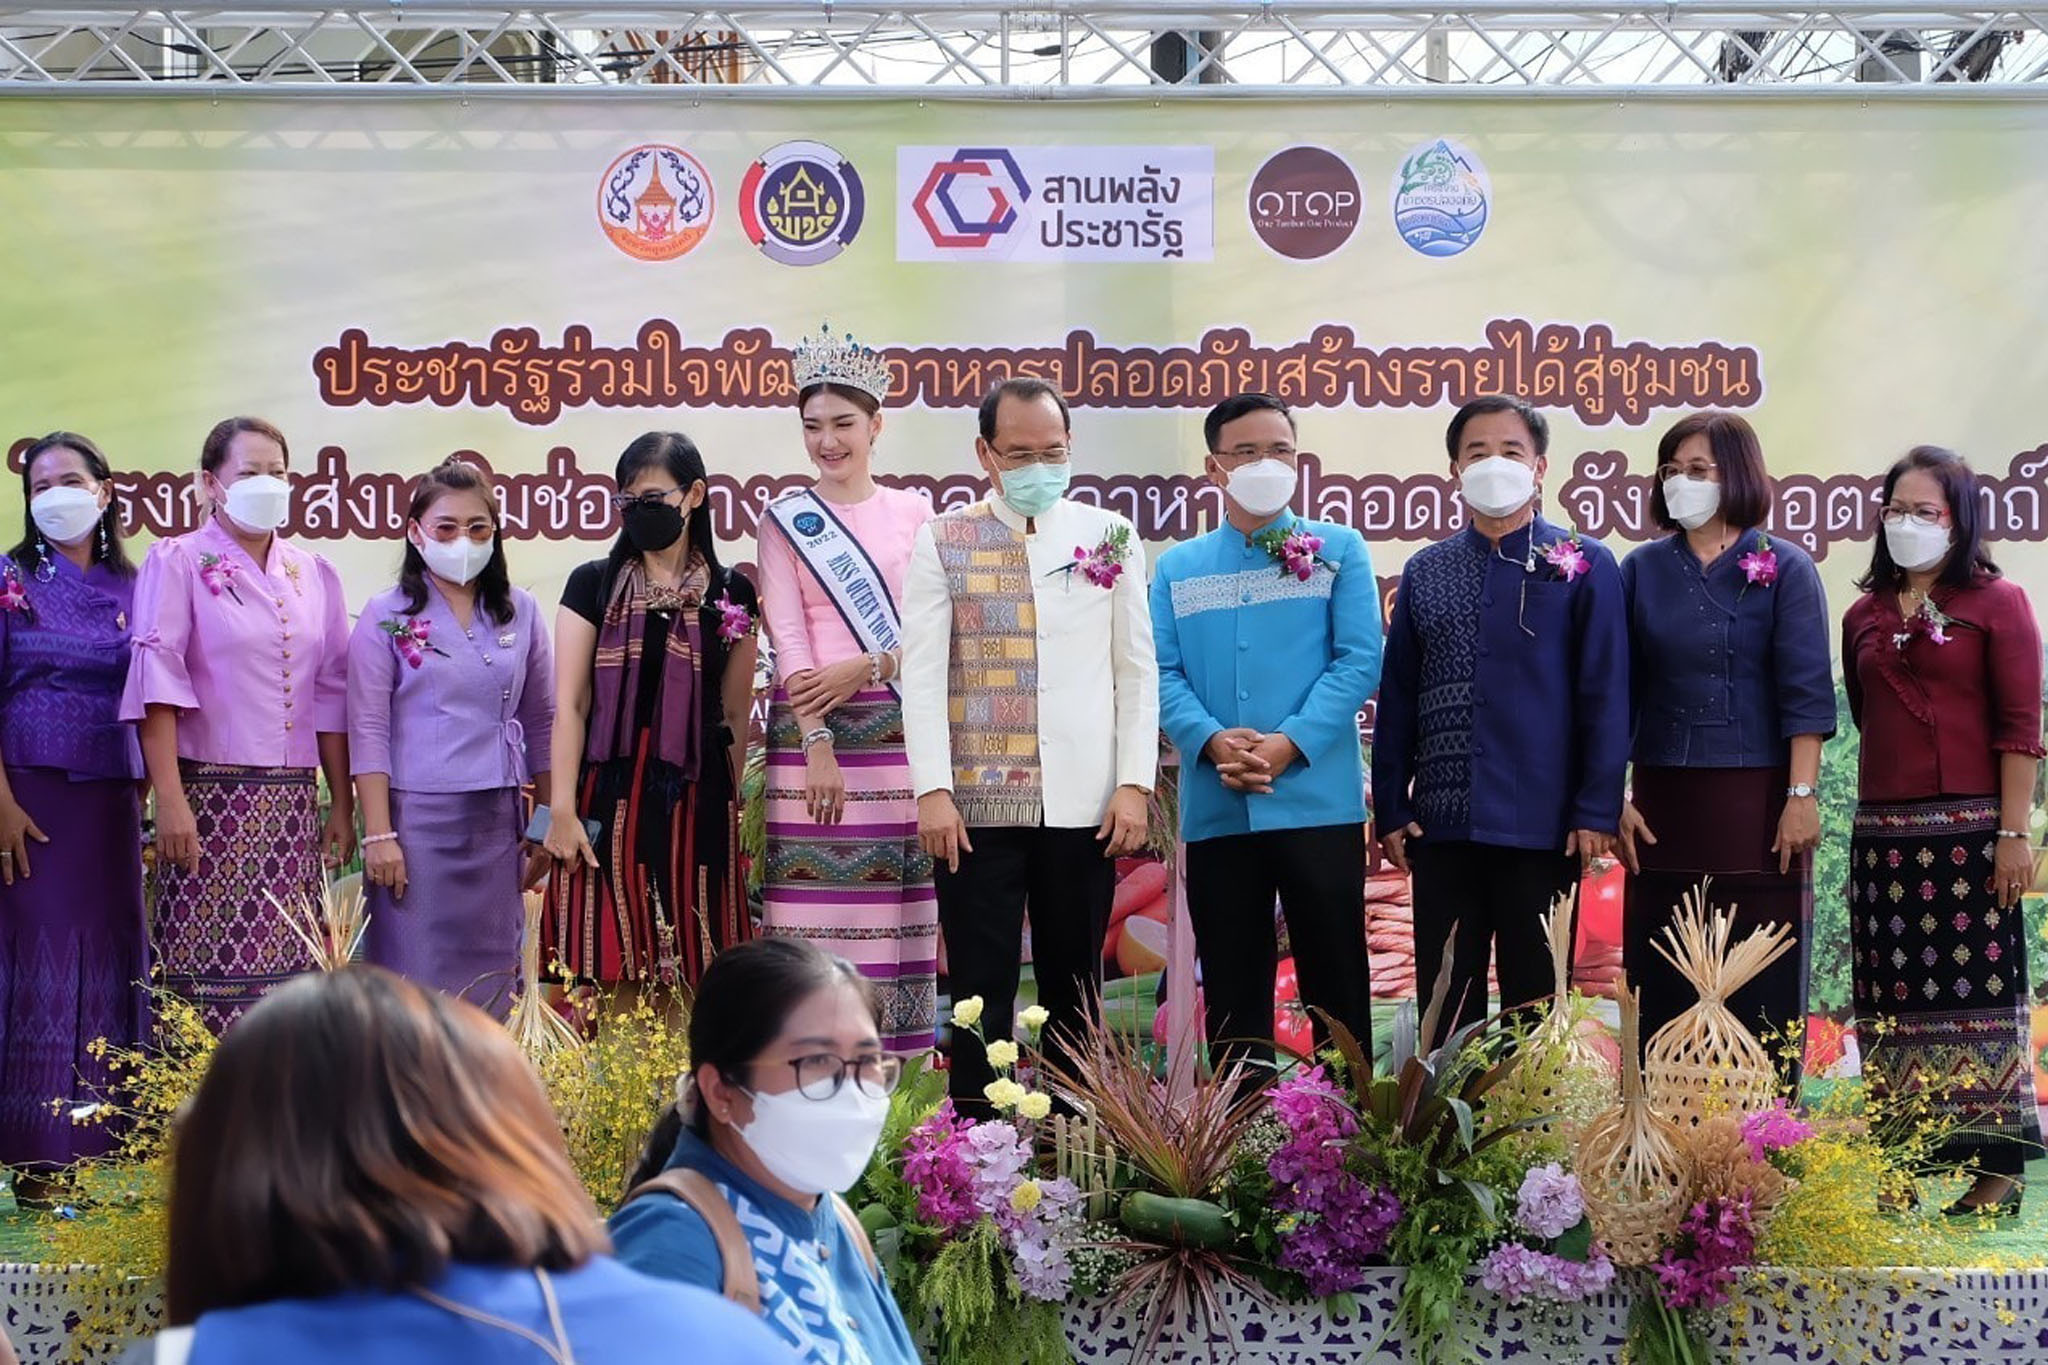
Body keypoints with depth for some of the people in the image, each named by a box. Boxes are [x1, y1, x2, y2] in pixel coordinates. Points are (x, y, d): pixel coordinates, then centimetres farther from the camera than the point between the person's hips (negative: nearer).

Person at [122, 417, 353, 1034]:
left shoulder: (314, 576, 13)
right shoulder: (178, 562, 0)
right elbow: (157, 683, -8)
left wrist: (342, 806, 10)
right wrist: (170, 799, -16)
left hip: (293, 802, 4)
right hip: (211, 795, -4)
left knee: (290, 969, 1)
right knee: (208, 967, -7)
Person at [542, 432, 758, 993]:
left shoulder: (731, 594, 7)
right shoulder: (594, 584, 4)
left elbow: (737, 715, 11)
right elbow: (569, 705, -1)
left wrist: (727, 801, 12)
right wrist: (562, 809, -8)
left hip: (695, 803, 1)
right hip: (609, 797, -1)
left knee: (688, 977, 2)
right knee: (610, 974, -3)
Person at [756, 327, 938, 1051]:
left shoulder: (915, 515, 11)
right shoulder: (786, 521, 8)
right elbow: (788, 638, -2)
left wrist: (864, 669, -11)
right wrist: (817, 743, -12)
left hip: (898, 734, 1)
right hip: (811, 731, -1)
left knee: (893, 913, 0)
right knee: (815, 917, -5)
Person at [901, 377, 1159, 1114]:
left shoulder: (1110, 538, 8)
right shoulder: (943, 541, 4)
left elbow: (1137, 670, 7)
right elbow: (922, 671, -1)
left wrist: (1134, 784, -2)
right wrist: (932, 790, -10)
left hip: (1084, 804, 2)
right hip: (977, 804, -1)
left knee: (1074, 986, 9)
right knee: (981, 985, 0)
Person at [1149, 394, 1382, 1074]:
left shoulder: (1338, 550, 6)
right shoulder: (1177, 568, 12)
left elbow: (1359, 662, -4)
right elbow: (1164, 675, 4)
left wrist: (1288, 745, -15)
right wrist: (1212, 741, -15)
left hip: (1318, 803, -2)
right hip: (1215, 809, 2)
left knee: (1336, 983, 2)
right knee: (1231, 989, 8)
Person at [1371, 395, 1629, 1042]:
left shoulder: (1582, 565, 2)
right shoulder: (1424, 572, 11)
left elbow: (1605, 693, -3)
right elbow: (1397, 698, 11)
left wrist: (1597, 811, -10)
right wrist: (1390, 809, 5)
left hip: (1542, 828, -3)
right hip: (1440, 826, 3)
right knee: (1443, 1010, 7)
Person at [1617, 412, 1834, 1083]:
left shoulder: (1784, 568, 0)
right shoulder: (1643, 570, 8)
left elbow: (1805, 691, -5)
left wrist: (1802, 796, -12)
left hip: (1759, 804, -3)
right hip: (1664, 803, 3)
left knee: (1764, 988, 1)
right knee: (1661, 983, 4)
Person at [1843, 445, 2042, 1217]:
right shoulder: (1864, 616, 14)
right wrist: (1880, 805, 11)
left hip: (1969, 830, -4)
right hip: (1884, 831, 4)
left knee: (1976, 990, -4)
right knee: (1894, 1004, 4)